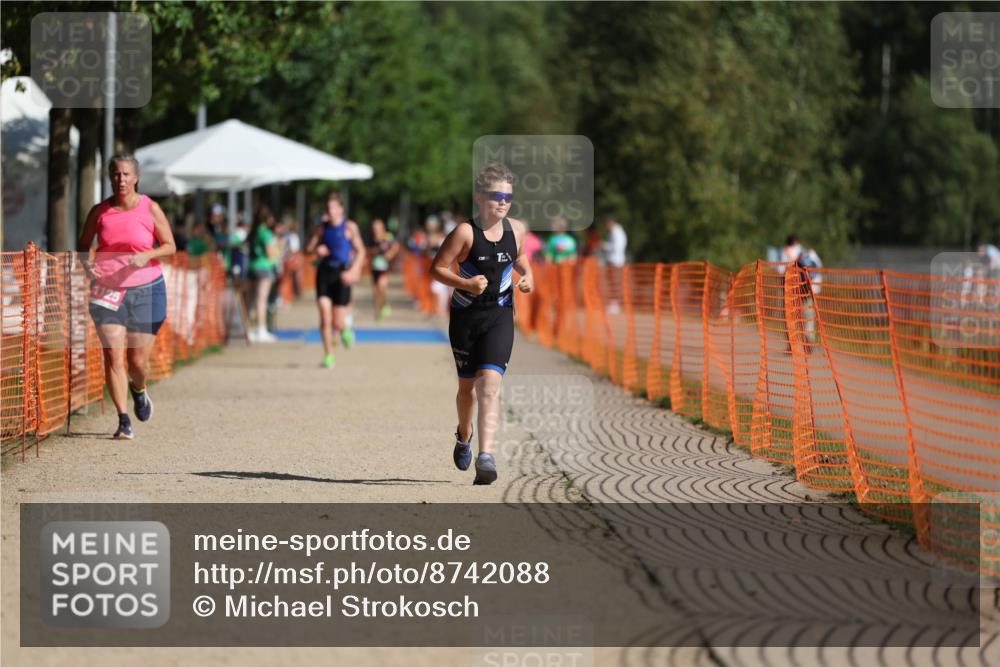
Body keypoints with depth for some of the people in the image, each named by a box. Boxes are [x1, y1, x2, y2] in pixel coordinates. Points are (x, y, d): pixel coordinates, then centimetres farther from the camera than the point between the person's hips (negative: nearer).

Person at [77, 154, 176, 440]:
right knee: (113, 356, -10)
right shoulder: (99, 211, 2)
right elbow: (82, 244, 14)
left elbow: (170, 246, 2)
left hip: (145, 290, -1)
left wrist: (148, 255, -17)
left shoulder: (150, 209, -1)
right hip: (107, 291, 1)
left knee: (138, 360, 2)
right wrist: (85, 263, -7)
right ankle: (124, 421, -6)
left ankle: (138, 389, 38)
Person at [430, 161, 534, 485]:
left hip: (500, 316, 1)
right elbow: (436, 268, -12)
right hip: (466, 316, -1)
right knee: (468, 384, 14)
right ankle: (464, 436, 46)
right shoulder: (465, 232, -13)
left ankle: (486, 456, -23)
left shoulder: (516, 229, 0)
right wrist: (465, 283, -27)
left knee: (490, 382, -16)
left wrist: (527, 275, 1)